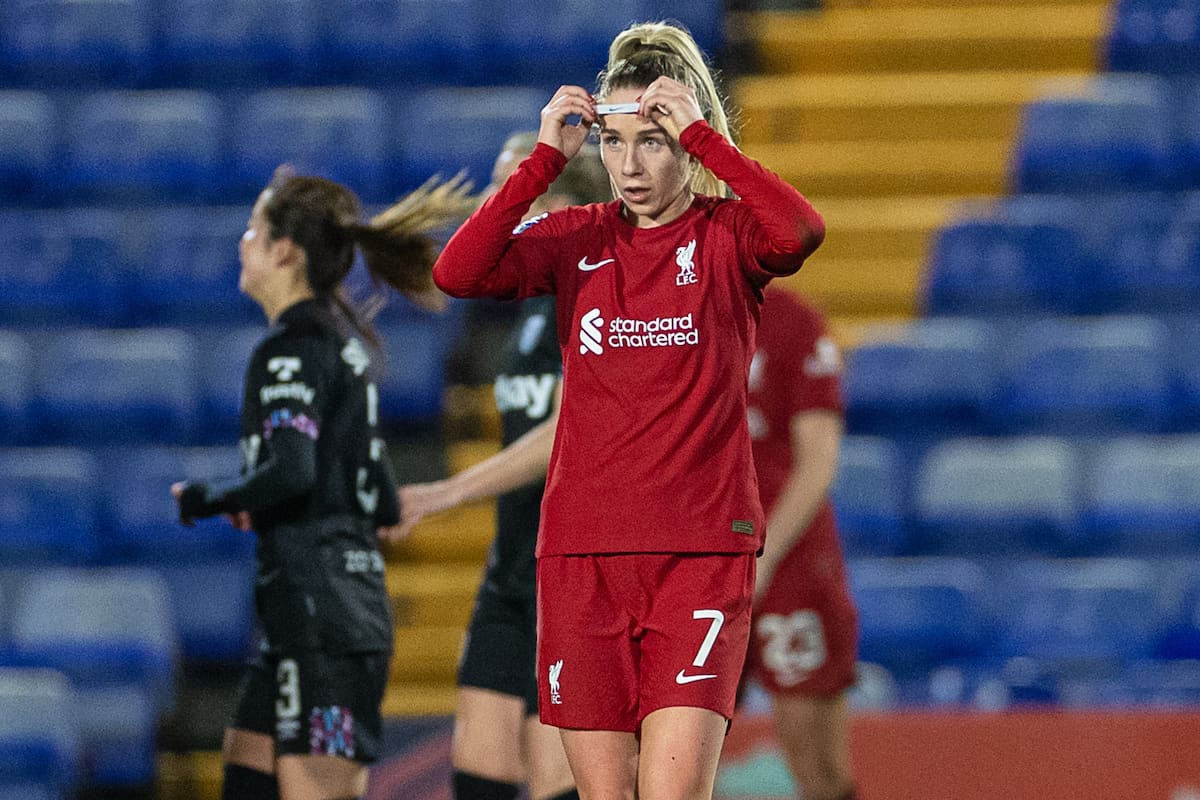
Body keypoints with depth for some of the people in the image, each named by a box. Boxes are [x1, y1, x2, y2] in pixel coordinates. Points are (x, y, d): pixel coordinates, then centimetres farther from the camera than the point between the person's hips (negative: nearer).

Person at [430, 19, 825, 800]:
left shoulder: (727, 235, 0)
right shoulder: (577, 239, 7)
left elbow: (801, 232, -23)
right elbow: (457, 272, -9)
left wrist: (701, 136, -19)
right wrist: (545, 158, -12)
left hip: (701, 552, -3)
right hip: (582, 554, 3)